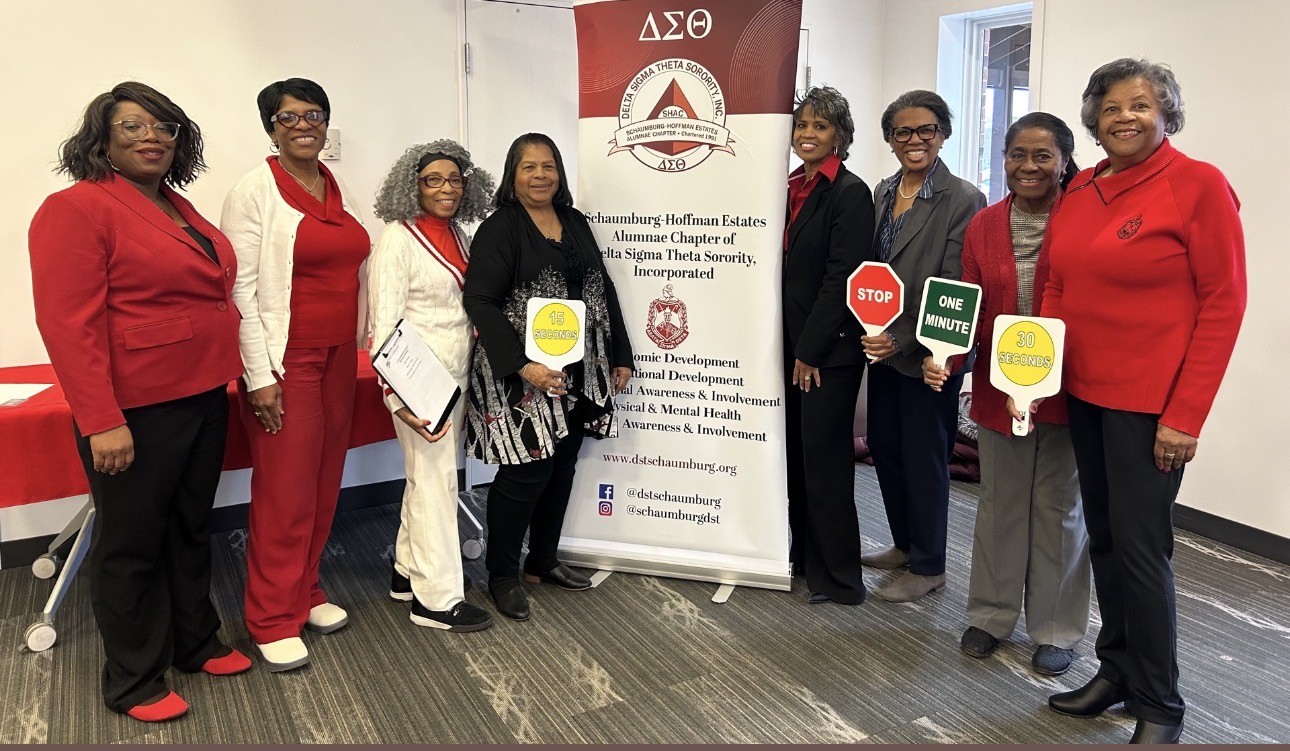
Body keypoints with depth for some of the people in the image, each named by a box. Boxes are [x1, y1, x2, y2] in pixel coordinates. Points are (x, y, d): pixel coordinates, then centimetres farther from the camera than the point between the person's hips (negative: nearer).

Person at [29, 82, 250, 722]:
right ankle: (134, 681, 25)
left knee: (192, 528, 19)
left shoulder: (180, 209, 13)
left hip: (202, 400, 8)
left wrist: (226, 379, 13)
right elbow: (69, 323, -18)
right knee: (131, 543, 8)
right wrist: (101, 422, -22)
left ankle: (196, 643, 37)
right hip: (134, 412, -7)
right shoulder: (76, 209, -12)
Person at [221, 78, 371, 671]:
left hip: (338, 356, 6)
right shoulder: (254, 191, -7)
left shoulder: (339, 190, 12)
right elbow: (241, 289, -11)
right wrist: (259, 376, -15)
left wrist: (359, 348, 11)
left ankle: (306, 590, 29)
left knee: (324, 481, 12)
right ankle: (273, 619, 14)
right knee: (284, 489, -1)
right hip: (286, 359, -6)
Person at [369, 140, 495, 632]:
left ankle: (408, 570, 28)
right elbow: (385, 321, -17)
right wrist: (397, 394, -24)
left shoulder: (456, 234, 11)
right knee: (436, 480, -3)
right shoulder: (398, 239, -11)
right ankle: (437, 596, 8)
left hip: (455, 376, 7)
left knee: (426, 476, 15)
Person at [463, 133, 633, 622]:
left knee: (561, 469, 13)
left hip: (579, 374, 7)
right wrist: (523, 366, -24)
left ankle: (543, 561, 30)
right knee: (525, 472, -4)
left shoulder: (576, 223, 12)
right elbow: (481, 302, -16)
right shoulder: (499, 229, -8)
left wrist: (620, 356, 14)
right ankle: (502, 575, 15)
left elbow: (603, 289, 16)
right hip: (523, 376, -6)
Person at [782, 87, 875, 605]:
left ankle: (837, 577, 13)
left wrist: (811, 351, -15)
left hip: (829, 348, -7)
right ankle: (805, 553, 31)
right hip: (790, 341, 7)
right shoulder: (790, 188, 11)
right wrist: (788, 346, 9)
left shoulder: (850, 193, -10)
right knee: (795, 451, 14)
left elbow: (841, 278, -16)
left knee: (824, 457, 0)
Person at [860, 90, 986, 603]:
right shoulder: (882, 193, 9)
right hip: (882, 346, 7)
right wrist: (870, 331, 4)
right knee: (883, 446, 15)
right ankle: (905, 545, 36)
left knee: (924, 458, 4)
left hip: (927, 354, -7)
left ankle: (928, 567, 22)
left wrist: (903, 340, -21)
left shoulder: (963, 199, -12)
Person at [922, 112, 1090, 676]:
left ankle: (1056, 629, 27)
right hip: (998, 387, 3)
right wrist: (943, 355, -16)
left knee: (1058, 505, 10)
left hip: (1066, 389, -3)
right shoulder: (982, 227, 2)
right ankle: (992, 614, 32)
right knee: (999, 501, 16)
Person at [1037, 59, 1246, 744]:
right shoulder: (1081, 189, 9)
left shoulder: (1199, 185, -8)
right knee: (1103, 536, 13)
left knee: (1141, 545, -1)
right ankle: (1116, 669, 30)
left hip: (1150, 400, -6)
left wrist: (1185, 416, -14)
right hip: (1082, 391, 6)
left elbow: (1223, 304, -10)